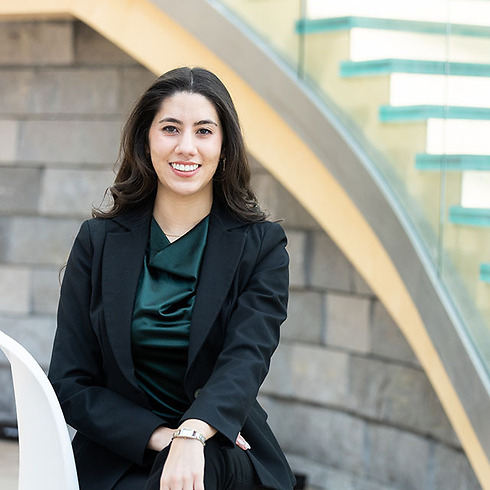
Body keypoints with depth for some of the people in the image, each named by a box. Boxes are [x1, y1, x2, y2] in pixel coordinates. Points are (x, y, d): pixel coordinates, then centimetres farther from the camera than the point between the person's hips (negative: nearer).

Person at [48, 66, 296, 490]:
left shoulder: (262, 245, 3)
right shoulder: (98, 242, 6)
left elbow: (247, 358, -13)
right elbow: (71, 385, 3)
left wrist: (192, 436, -34)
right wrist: (161, 435, -15)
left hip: (224, 453, 0)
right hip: (119, 455, 0)